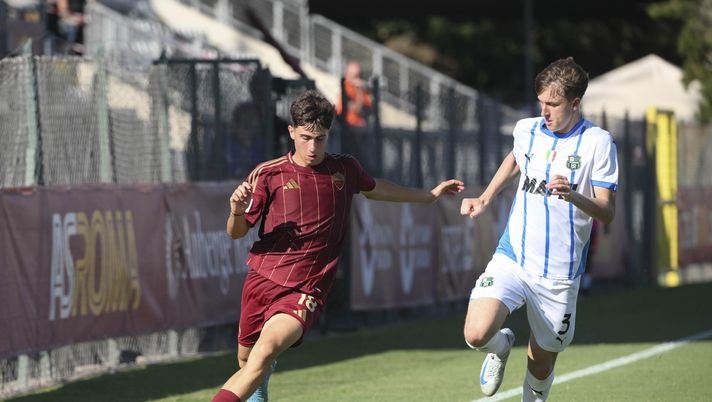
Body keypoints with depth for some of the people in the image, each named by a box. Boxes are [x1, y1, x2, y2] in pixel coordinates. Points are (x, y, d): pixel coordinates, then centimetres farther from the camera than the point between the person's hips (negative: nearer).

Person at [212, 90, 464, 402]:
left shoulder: (345, 170, 5)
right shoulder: (267, 175, -3)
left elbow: (373, 189, 29)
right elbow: (237, 233, 2)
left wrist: (430, 195, 39)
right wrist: (237, 212, -22)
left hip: (306, 292, -1)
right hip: (262, 280, 1)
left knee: (265, 350, -27)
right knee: (246, 361, 14)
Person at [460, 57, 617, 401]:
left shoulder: (598, 143, -7)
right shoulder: (526, 130, 5)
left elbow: (607, 212, -9)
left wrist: (573, 196, -28)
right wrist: (484, 199, 22)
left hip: (560, 274, -2)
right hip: (512, 258, 2)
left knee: (542, 364, 7)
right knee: (477, 334, -21)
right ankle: (501, 346, 16)